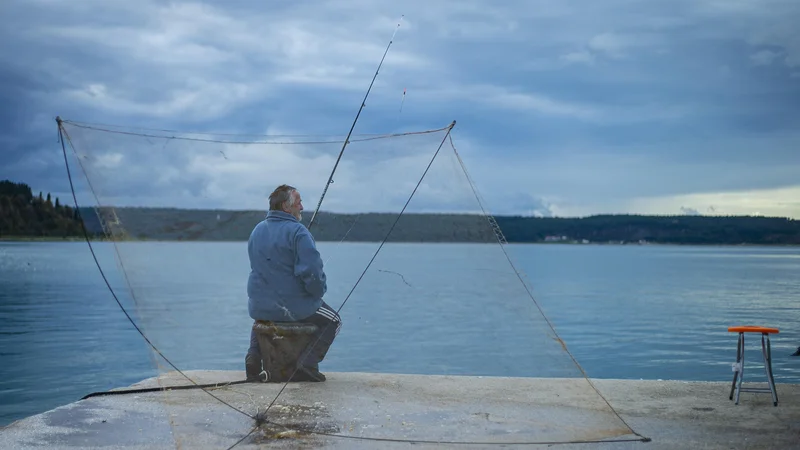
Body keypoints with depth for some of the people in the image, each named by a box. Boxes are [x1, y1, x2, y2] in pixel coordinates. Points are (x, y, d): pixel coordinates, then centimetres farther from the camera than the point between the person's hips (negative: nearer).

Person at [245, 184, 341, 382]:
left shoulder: (257, 230, 7)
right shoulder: (297, 231, -17)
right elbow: (311, 271, -22)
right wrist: (318, 292, -4)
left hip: (259, 306, 6)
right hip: (294, 306, -6)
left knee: (260, 319, 40)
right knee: (333, 321, 17)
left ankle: (253, 358, 16)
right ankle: (307, 363, -1)